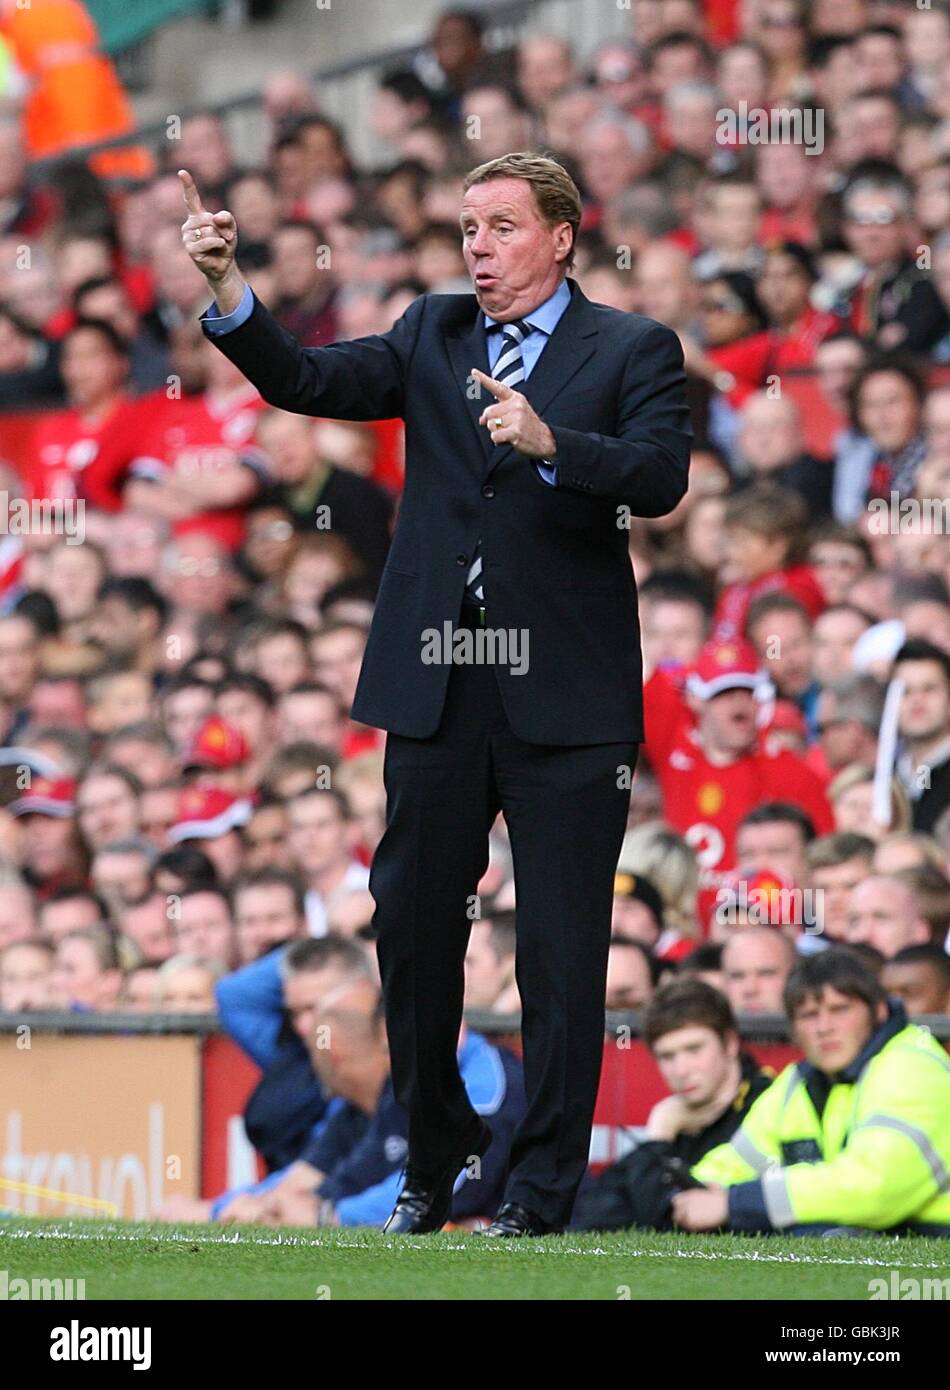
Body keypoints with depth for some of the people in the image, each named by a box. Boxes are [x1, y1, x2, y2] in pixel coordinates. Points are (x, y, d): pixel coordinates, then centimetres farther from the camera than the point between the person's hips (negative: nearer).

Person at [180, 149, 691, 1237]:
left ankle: (542, 1188, 6)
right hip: (436, 688, 4)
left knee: (561, 952, -1)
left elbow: (660, 477, -14)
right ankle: (433, 1159, 24)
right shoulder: (432, 335, 12)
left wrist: (549, 441, -30)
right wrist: (226, 288, -15)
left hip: (565, 694, -4)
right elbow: (308, 382, -1)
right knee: (412, 925, 9)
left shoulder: (632, 350, 1)